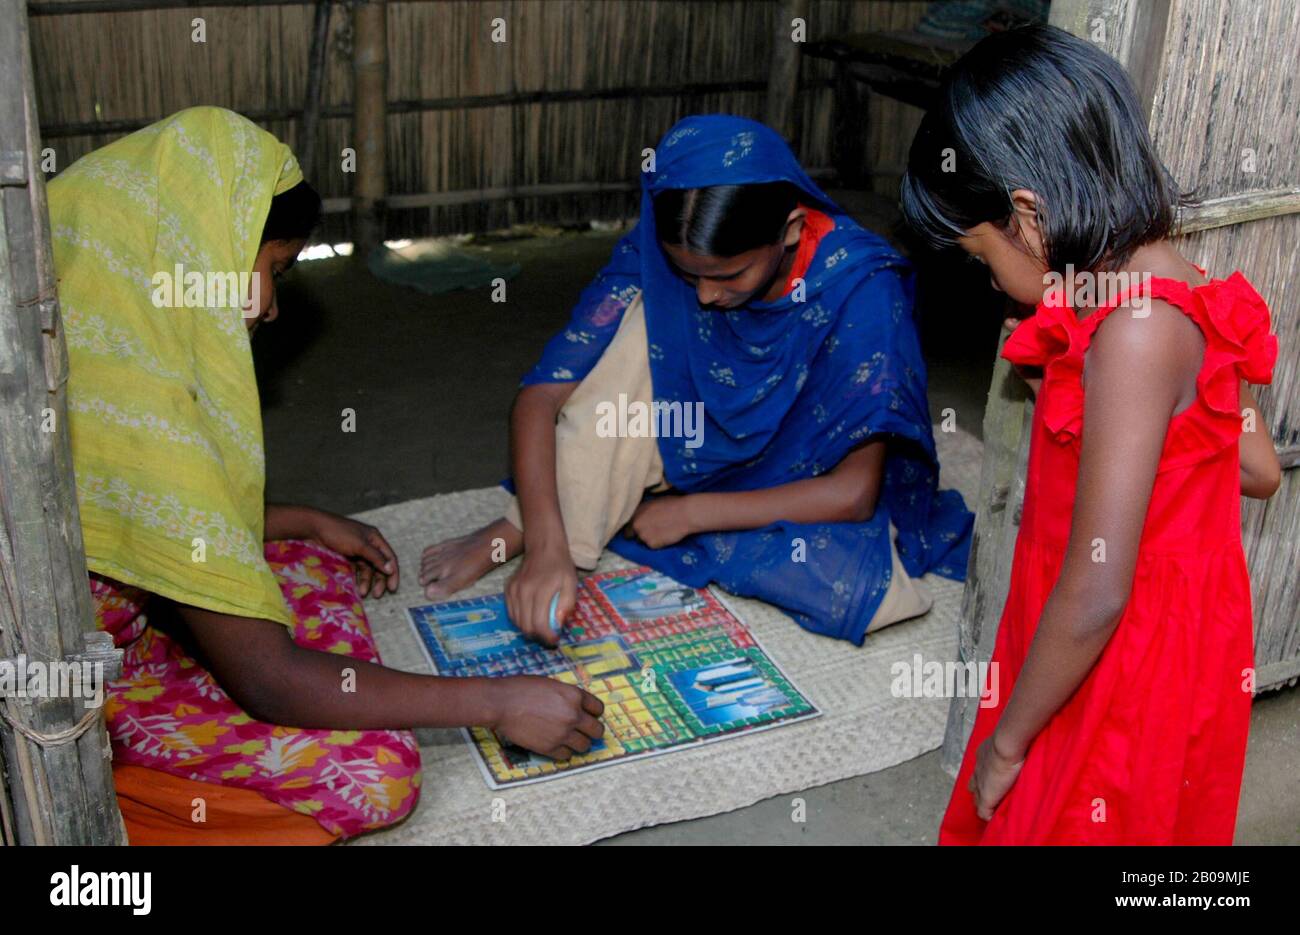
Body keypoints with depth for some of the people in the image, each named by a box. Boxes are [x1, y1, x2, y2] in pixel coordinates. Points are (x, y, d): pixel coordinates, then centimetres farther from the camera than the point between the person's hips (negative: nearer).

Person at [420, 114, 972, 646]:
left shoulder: (859, 285, -28)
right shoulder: (655, 255, -20)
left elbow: (853, 492, -27)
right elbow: (540, 397, -24)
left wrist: (689, 513, -26)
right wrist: (547, 544, -39)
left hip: (806, 495, -1)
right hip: (701, 459, 1)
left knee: (852, 586, -36)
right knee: (649, 317, -26)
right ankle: (517, 534, -19)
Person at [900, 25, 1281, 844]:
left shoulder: (1135, 329, -28)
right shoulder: (1176, 294, 0)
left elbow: (1096, 593, -27)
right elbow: (1258, 470, 13)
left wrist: (1005, 740, -14)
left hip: (1119, 678, -8)